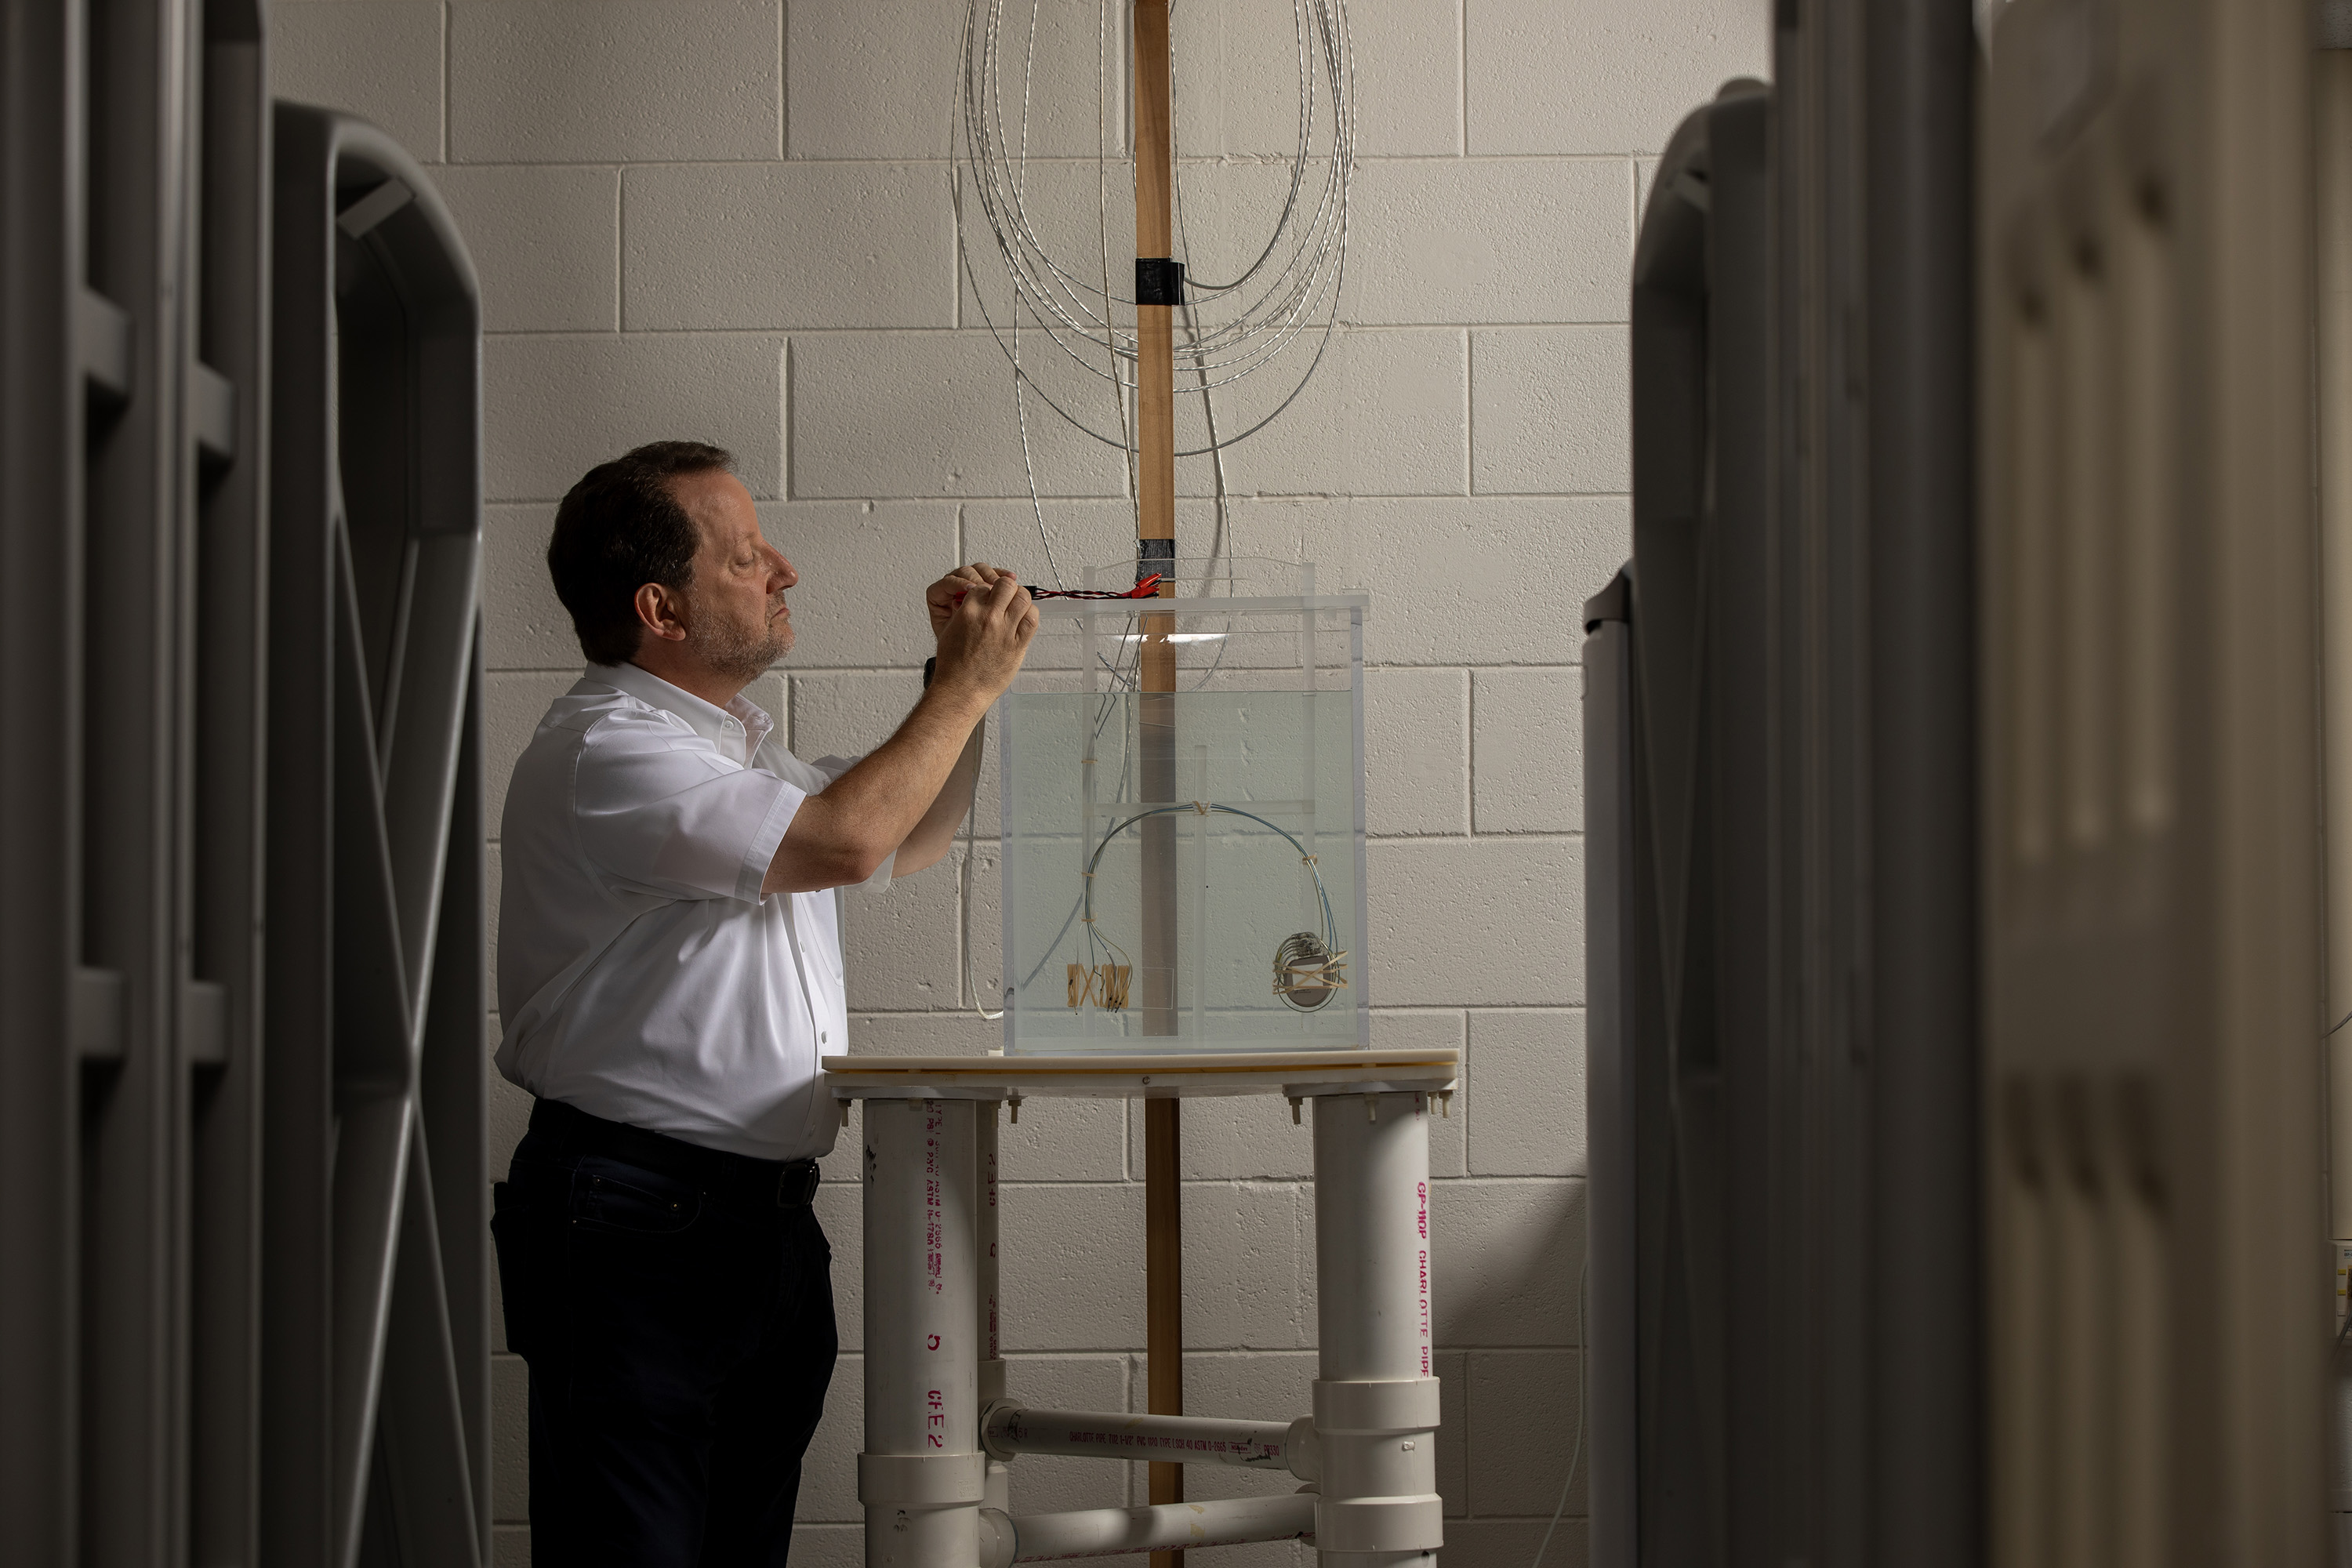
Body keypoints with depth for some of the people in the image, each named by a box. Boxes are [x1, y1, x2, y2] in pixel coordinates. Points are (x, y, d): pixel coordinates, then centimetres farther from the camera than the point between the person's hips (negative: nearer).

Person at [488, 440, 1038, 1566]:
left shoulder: (738, 746, 18)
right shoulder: (601, 752, -15)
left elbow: (908, 840, 32)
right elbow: (846, 840, -24)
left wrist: (963, 677, 16)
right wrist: (969, 684, -11)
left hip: (767, 1213, 10)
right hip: (637, 1230, -10)